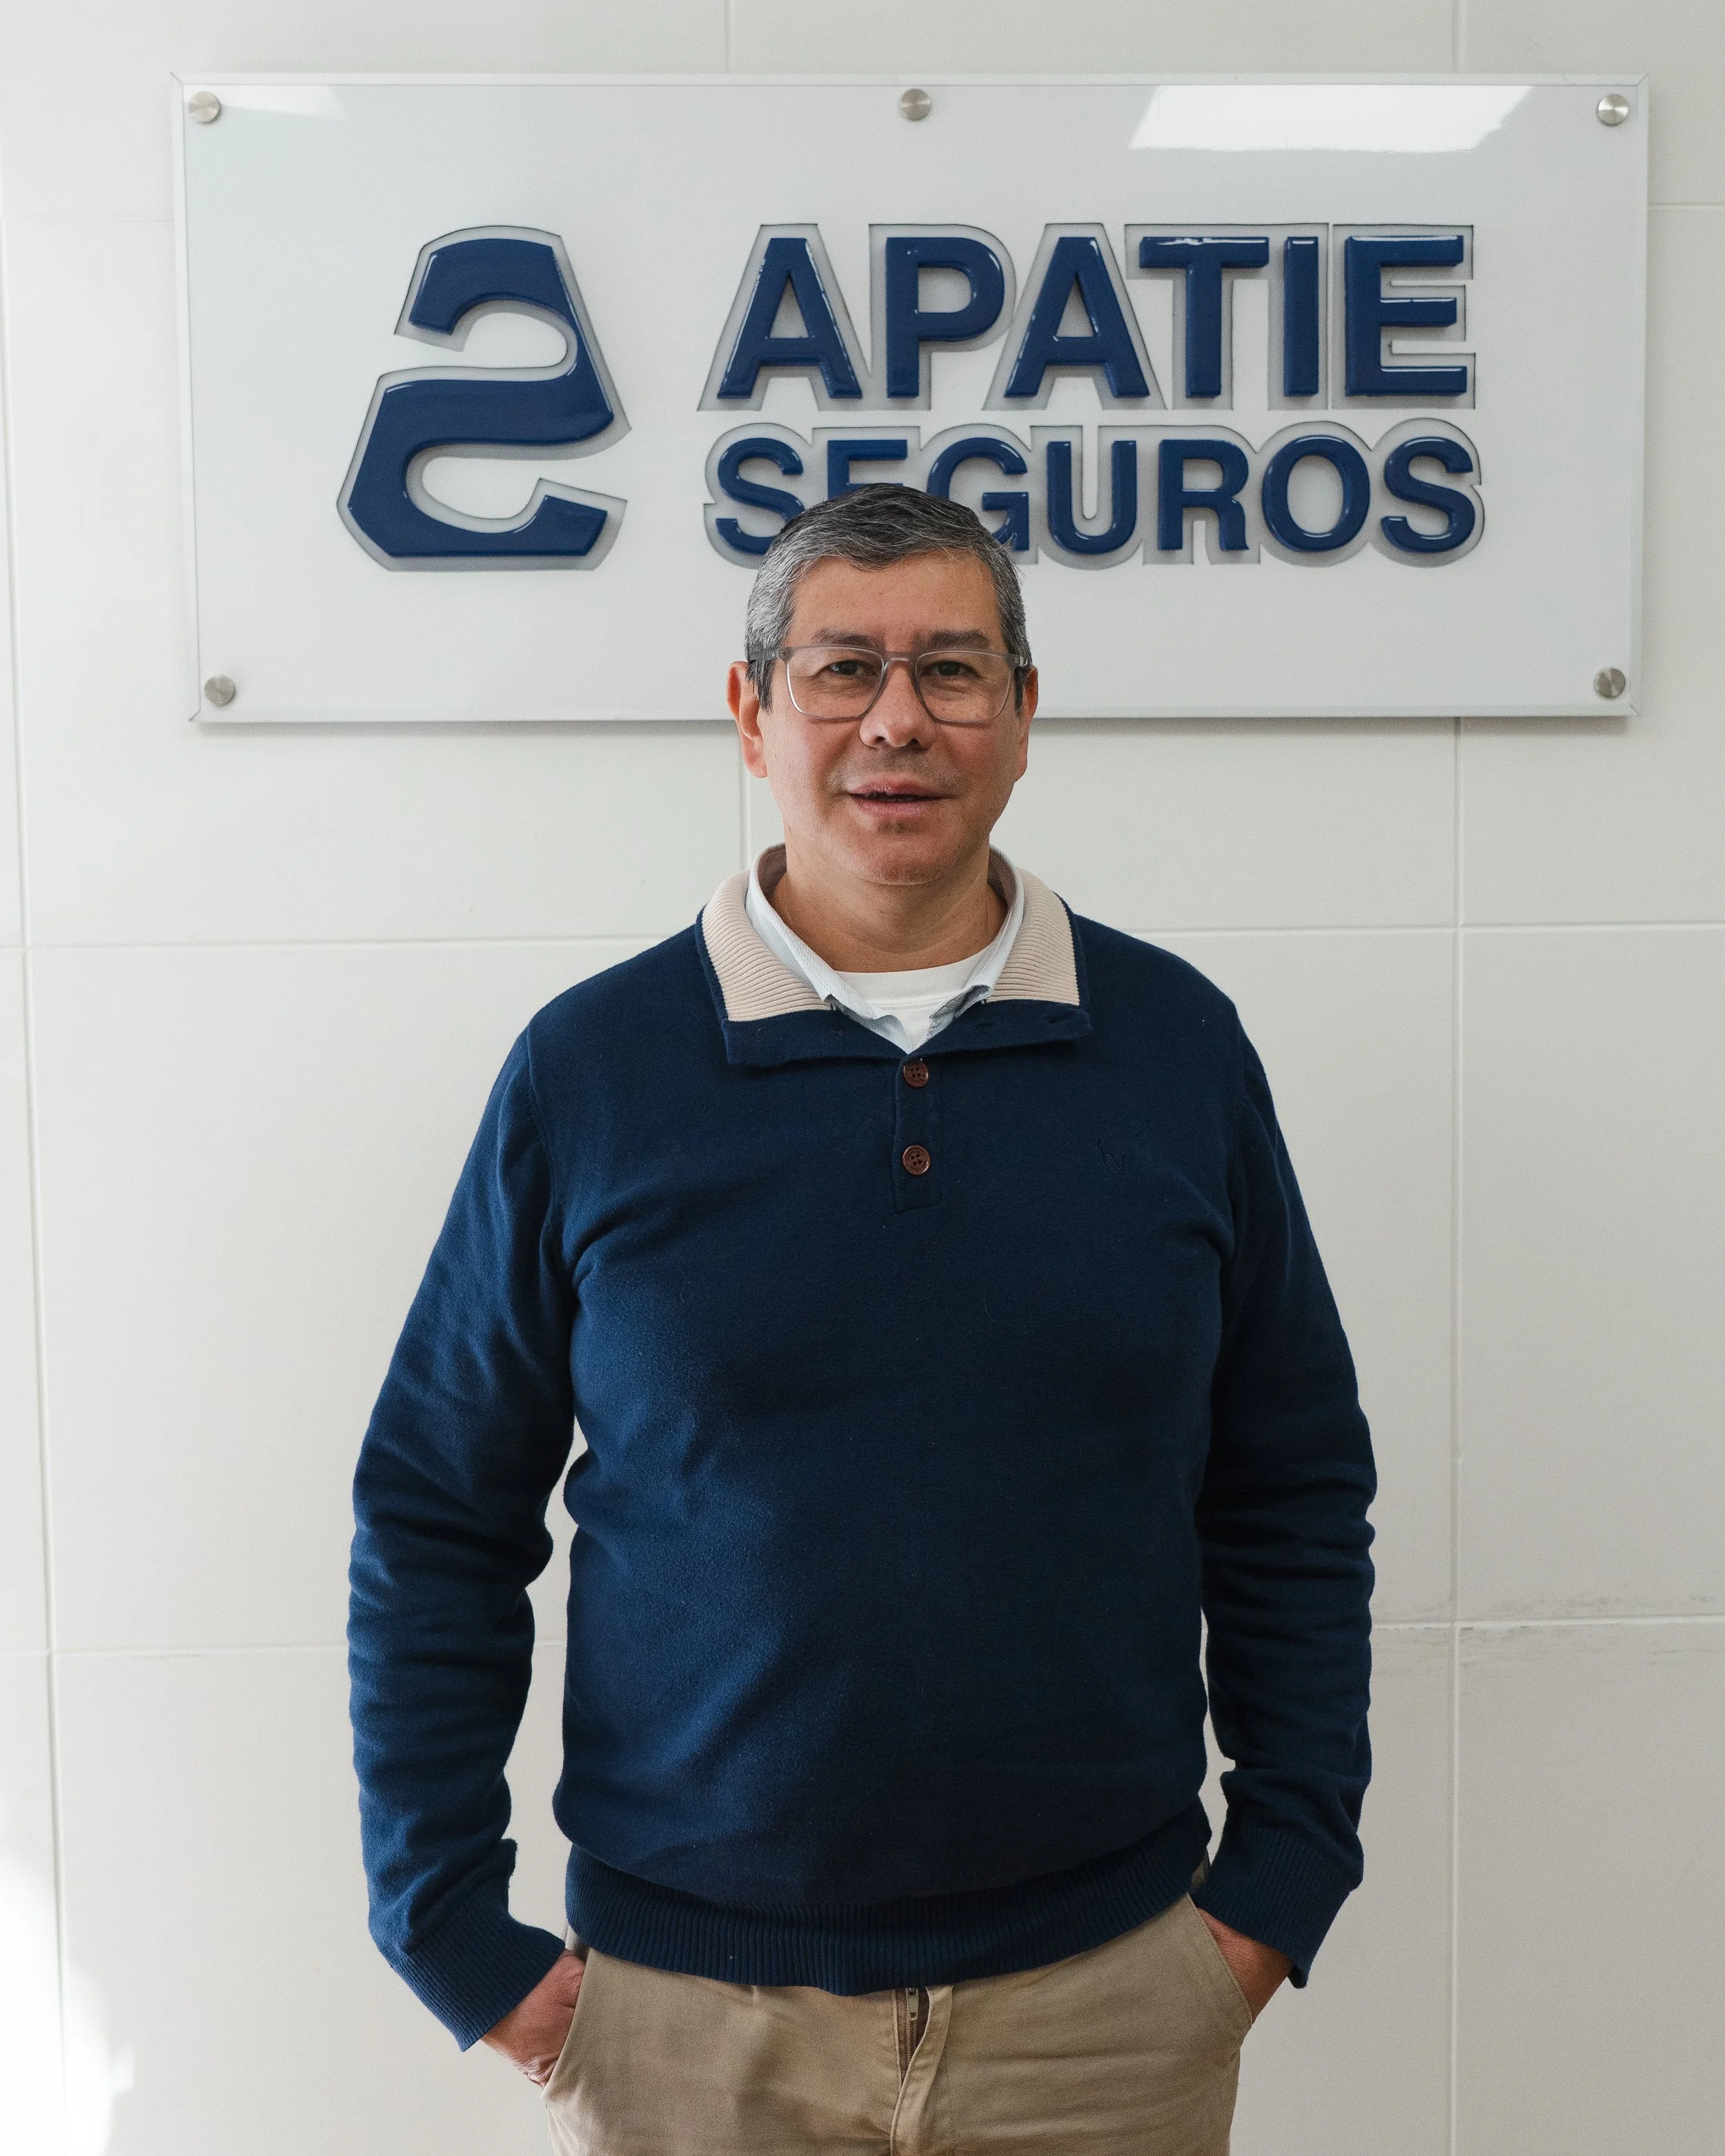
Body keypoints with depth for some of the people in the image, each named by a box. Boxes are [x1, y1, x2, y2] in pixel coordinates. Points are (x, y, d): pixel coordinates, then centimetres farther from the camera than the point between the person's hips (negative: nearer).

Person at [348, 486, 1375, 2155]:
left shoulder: (1178, 1046, -1)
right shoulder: (587, 1067, -5)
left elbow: (1296, 1492, 6)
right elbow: (434, 1520, 0)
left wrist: (1285, 1877, 3)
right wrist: (454, 1930, -3)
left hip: (1111, 1991, 1)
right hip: (691, 2014, -1)